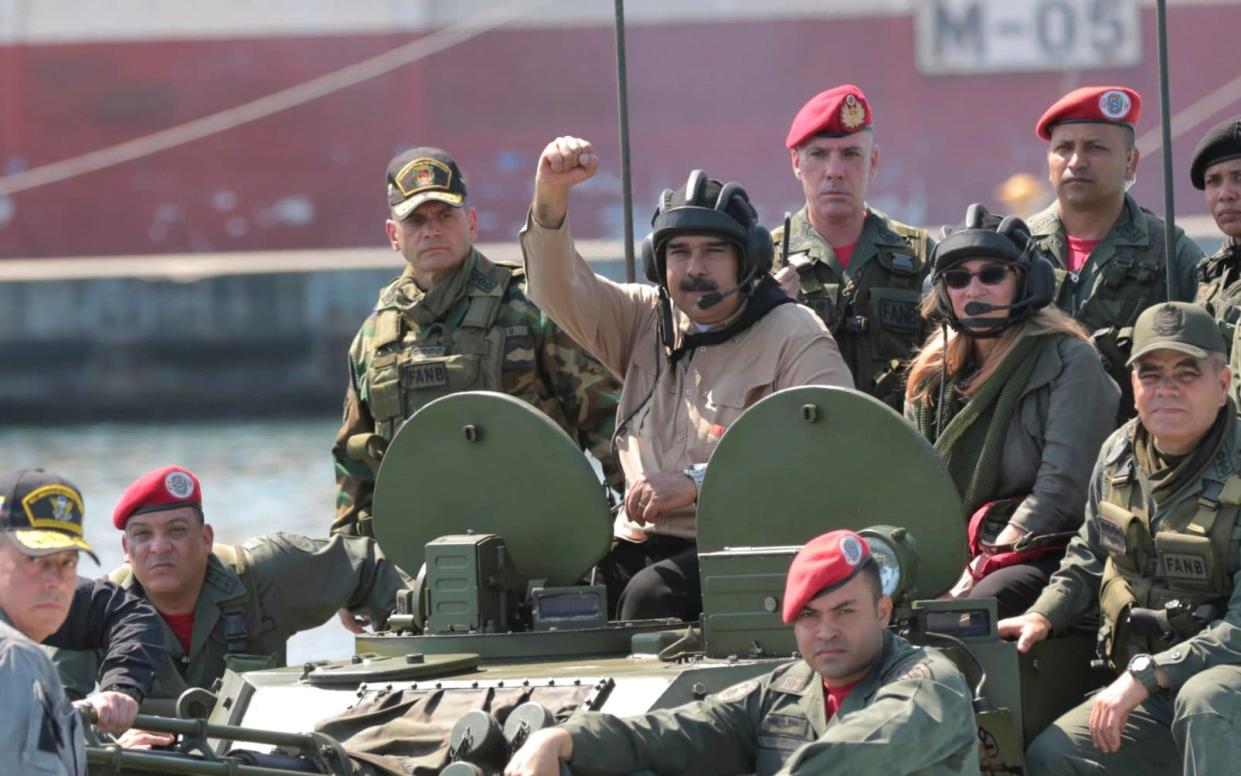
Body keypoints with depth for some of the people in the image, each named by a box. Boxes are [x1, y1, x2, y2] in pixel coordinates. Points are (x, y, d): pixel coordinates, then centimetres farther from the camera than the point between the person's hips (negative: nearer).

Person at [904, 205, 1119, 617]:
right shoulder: (932, 375, 19)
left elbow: (1063, 486, -9)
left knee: (984, 602, -37)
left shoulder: (1070, 361, 0)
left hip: (1043, 553, -5)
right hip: (953, 556, 5)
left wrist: (980, 568, -14)